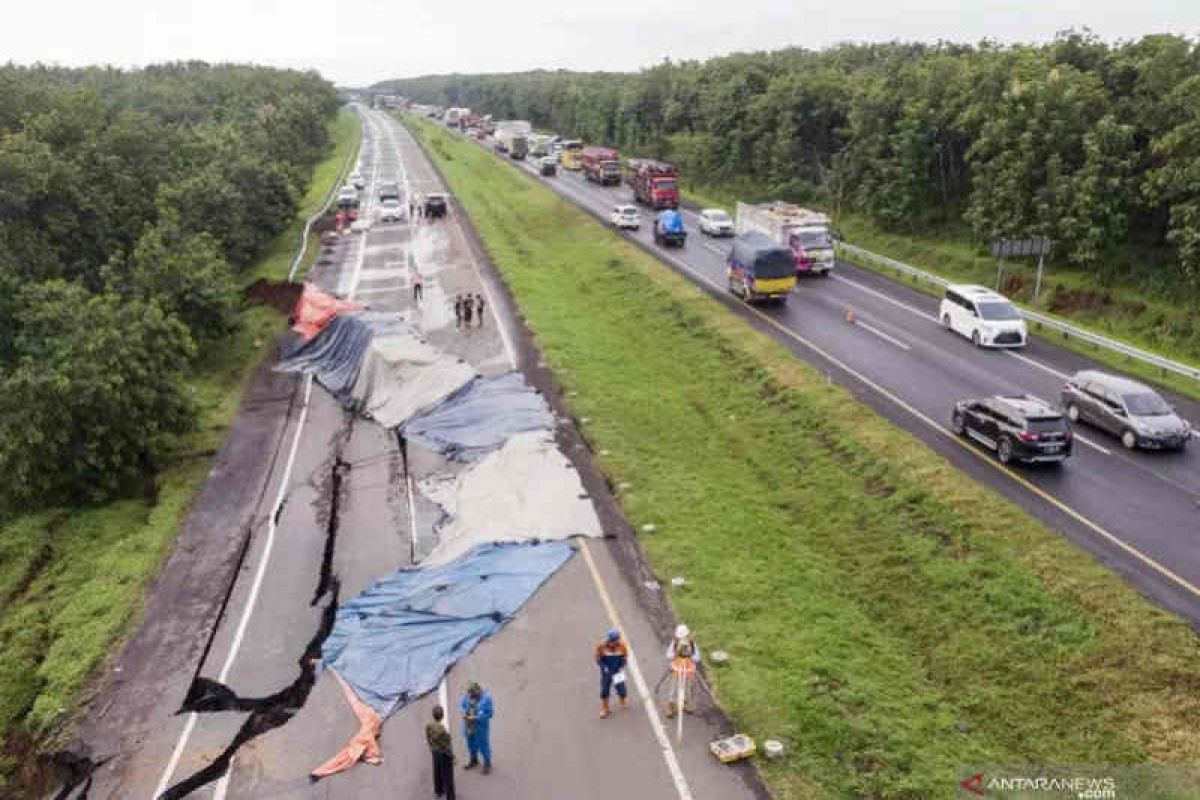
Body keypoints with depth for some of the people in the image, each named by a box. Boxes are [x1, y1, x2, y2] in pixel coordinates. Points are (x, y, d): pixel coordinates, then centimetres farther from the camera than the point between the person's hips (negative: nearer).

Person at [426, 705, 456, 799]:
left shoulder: (428, 725, -18)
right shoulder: (442, 729, -36)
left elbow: (428, 739, 0)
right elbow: (447, 745, -24)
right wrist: (452, 756, -9)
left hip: (435, 751, 7)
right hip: (444, 753, -7)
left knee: (437, 771, 28)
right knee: (447, 775, 12)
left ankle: (438, 791, 50)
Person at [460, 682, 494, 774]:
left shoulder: (486, 698, -25)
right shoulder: (467, 695, -11)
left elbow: (489, 714, -21)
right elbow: (462, 705, 6)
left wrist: (475, 718, -28)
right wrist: (464, 713, -15)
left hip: (480, 727, -5)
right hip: (468, 725, 5)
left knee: (483, 745, 11)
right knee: (471, 744, 24)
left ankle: (487, 764, 34)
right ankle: (474, 761, 49)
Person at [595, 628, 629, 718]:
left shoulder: (622, 646, -12)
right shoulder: (601, 646, -17)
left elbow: (624, 658, 1)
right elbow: (598, 659, -6)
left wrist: (621, 667, -12)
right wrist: (604, 667, -18)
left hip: (618, 672, 1)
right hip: (606, 672, -1)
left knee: (621, 688, 7)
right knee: (604, 690, 4)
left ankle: (624, 702, 40)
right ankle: (604, 709, 24)